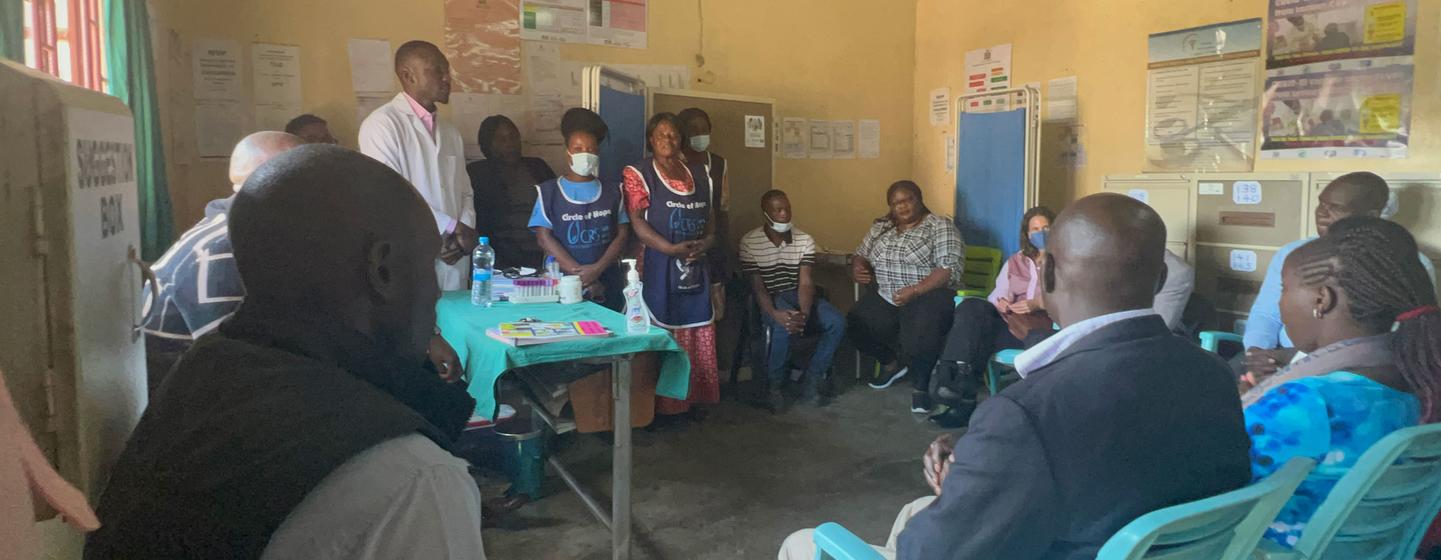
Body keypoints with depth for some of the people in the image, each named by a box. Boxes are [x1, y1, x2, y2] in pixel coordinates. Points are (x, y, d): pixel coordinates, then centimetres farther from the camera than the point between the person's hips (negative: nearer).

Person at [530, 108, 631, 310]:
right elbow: (544, 237, -4)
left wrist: (597, 269, -12)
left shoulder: (612, 192, 10)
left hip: (608, 285, 2)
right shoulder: (548, 192, 4)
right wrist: (580, 274, -13)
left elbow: (623, 234, 4)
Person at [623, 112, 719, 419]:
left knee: (697, 334, 7)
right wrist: (672, 249, -24)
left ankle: (694, 398, 18)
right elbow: (637, 222, -12)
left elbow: (710, 215, 17)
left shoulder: (699, 174, 14)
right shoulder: (637, 173, -3)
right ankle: (660, 404, 4)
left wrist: (708, 240, -5)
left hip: (695, 265, 5)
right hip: (658, 265, -5)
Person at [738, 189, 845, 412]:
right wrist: (774, 313, -33)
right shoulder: (749, 242, -12)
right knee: (782, 327, -37)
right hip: (768, 298, -4)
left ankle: (811, 382, -9)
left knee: (837, 322, -22)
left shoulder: (805, 241, -4)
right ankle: (773, 387, -15)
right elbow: (757, 286, -14)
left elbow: (805, 283, -11)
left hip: (797, 294, 4)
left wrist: (804, 312, -32)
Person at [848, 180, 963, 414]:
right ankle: (892, 362, 11)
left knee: (919, 333, -35)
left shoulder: (941, 227, -5)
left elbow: (950, 269, -14)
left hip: (929, 296, -6)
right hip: (886, 298, 6)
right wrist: (857, 268, -6)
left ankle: (920, 384, -8)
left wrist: (915, 291, -25)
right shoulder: (880, 227, 13)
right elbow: (860, 255, 19)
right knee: (856, 324, -17)